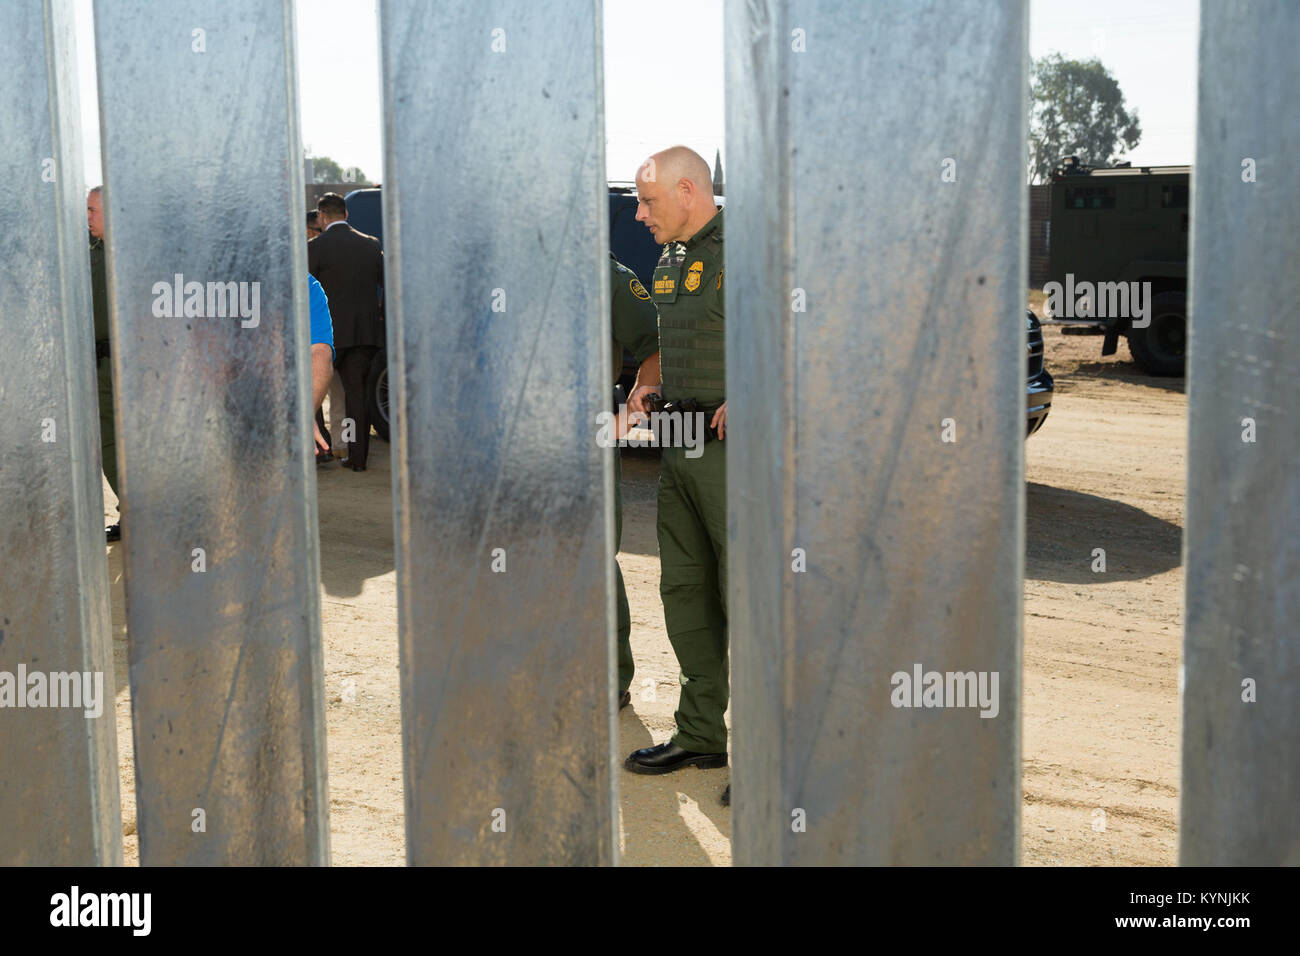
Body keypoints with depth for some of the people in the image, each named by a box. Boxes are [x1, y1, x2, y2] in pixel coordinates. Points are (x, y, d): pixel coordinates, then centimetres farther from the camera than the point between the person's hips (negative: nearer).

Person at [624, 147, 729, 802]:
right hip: (678, 446, 9)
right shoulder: (669, 259, 17)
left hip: (735, 447, -9)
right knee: (685, 592, 12)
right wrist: (650, 387, 12)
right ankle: (700, 734, 23)